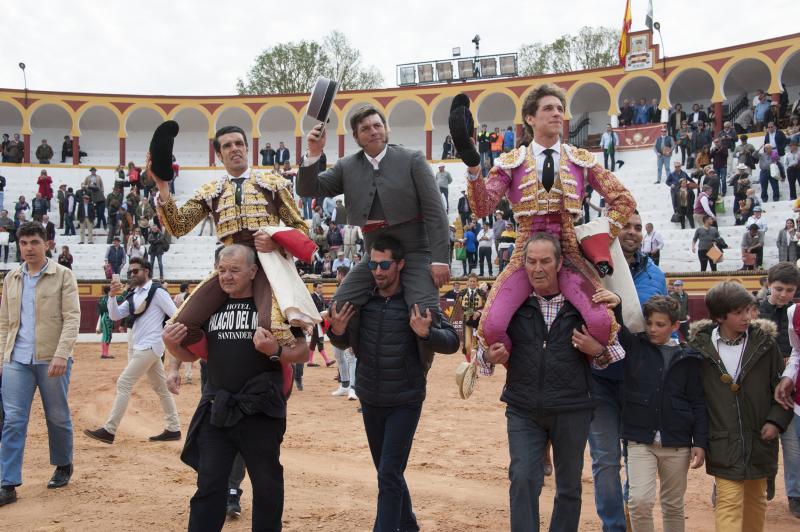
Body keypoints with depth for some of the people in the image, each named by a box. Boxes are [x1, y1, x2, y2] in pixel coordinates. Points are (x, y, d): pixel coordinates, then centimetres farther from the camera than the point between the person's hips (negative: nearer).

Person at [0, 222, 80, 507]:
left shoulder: (63, 275, -3)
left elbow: (72, 318, -10)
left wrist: (61, 354, -21)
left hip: (52, 360, -3)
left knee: (58, 417, 9)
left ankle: (63, 466, 30)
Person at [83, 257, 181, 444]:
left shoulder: (157, 291, -9)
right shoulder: (133, 295, 15)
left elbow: (176, 316, -12)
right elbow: (115, 316, 7)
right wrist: (112, 296, -7)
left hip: (149, 346, -8)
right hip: (137, 346, 8)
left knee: (124, 384, -10)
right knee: (161, 387, 11)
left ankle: (109, 431, -7)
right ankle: (173, 429, 18)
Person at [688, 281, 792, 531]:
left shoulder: (764, 343, -2)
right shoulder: (700, 346, -6)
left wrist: (776, 420, -6)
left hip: (760, 441, 3)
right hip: (723, 443, -2)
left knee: (756, 499, 17)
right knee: (729, 502, -7)